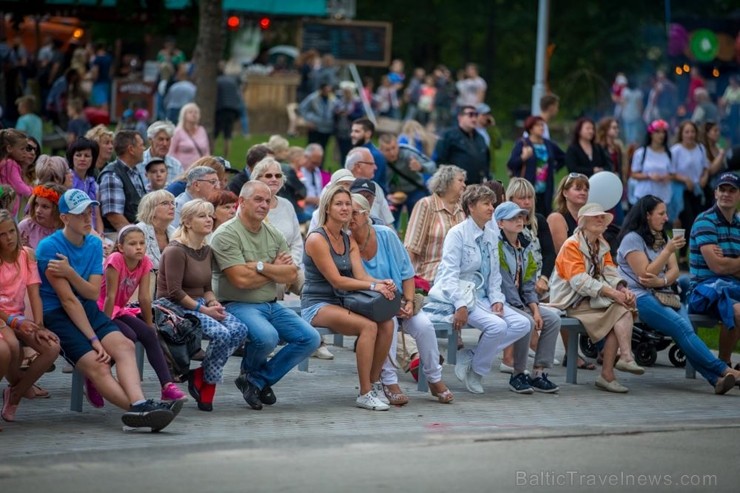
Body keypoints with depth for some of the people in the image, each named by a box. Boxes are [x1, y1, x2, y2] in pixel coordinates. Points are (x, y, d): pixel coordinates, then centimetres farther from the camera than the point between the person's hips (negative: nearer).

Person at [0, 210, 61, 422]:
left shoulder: (26, 255, 6)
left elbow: (34, 293, -1)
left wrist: (38, 326, -14)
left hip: (18, 318, 4)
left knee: (52, 348, -23)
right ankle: (19, 385, -5)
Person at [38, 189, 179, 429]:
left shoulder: (94, 244, 12)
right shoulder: (49, 247, -8)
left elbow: (93, 293, 3)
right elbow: (68, 299, -14)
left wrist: (69, 273, -17)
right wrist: (94, 339, -19)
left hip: (88, 310, 5)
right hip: (56, 315, -5)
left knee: (123, 345, -25)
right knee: (96, 365, -28)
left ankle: (138, 404, -46)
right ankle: (137, 406, -41)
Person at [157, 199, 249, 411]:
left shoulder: (206, 251, 15)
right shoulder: (176, 251, -12)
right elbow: (174, 292, -17)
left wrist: (213, 303, -2)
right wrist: (204, 310, -17)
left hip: (199, 305, 8)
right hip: (176, 308, -8)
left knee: (240, 330, -16)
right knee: (221, 334, -29)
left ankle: (200, 376, -6)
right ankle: (207, 385, -7)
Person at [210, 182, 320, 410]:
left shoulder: (274, 234, 13)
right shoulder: (226, 235, -9)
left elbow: (292, 275, 2)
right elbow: (241, 279, -19)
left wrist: (260, 266, -13)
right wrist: (275, 269, -4)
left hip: (271, 305, 7)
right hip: (238, 305, -7)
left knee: (310, 338, -9)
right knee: (267, 337, -34)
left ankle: (257, 380, 0)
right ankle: (251, 370, 4)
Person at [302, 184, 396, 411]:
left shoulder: (349, 241, 13)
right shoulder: (317, 239, -11)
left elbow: (360, 275, 0)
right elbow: (336, 281, -17)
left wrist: (382, 282, -22)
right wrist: (373, 286, -24)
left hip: (341, 304, 7)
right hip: (317, 305, -7)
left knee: (386, 323, -17)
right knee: (369, 326, -29)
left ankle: (374, 383, -6)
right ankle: (365, 394, -25)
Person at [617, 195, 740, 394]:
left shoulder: (663, 238, 22)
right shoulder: (632, 239, -1)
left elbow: (674, 271, 11)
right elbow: (645, 275, -9)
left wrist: (660, 281, -11)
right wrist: (668, 250, -13)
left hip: (666, 294, 6)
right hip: (642, 297, -6)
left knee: (684, 331, -24)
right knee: (682, 328, -28)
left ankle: (716, 379, -43)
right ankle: (723, 371, -36)